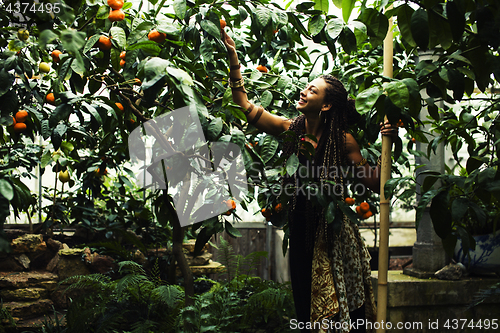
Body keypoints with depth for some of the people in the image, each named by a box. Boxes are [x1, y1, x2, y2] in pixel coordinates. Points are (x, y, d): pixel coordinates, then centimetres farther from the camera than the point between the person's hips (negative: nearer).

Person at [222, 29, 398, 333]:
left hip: (333, 233, -3)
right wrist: (233, 58, 0)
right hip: (301, 231, 3)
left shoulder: (342, 140, -8)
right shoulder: (290, 129, 0)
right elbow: (245, 106, 2)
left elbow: (375, 183, -7)